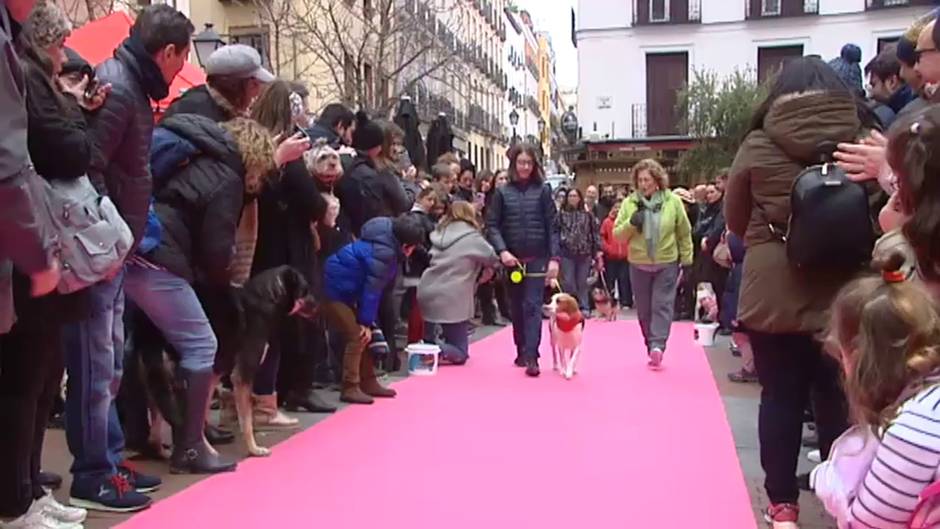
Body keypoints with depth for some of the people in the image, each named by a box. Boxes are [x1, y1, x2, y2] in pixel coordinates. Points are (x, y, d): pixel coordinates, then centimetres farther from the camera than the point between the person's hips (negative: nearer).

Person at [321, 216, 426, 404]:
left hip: (343, 291, 10)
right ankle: (350, 388, -7)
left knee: (363, 336, 13)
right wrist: (367, 322, -15)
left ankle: (368, 382, 20)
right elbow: (372, 289, -21)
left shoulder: (384, 244, 7)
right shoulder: (383, 253, -23)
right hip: (335, 290, -10)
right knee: (357, 337, -11)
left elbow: (373, 286, 10)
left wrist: (367, 320, 10)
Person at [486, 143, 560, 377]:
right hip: (512, 259, 2)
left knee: (532, 307, -9)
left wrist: (554, 258, -9)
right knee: (516, 308, 10)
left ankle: (531, 356, -12)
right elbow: (492, 225, 1)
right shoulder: (502, 192, 4)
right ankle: (521, 351, 23)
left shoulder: (542, 190, 2)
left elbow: (552, 226, -1)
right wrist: (502, 251, -14)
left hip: (537, 259, -2)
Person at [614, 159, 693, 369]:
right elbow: (617, 234, 1)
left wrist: (687, 260, 3)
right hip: (638, 265, 2)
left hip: (667, 264, -2)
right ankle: (652, 347, 21)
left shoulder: (672, 201, -3)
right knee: (644, 310, 8)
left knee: (662, 306, -8)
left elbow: (684, 233, 3)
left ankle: (658, 346, -14)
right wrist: (631, 223, -18)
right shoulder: (629, 203, 0)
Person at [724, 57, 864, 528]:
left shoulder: (758, 146, -5)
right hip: (844, 291, 2)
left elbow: (735, 219, 6)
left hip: (772, 293, -1)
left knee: (780, 397, 10)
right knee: (840, 399, 13)